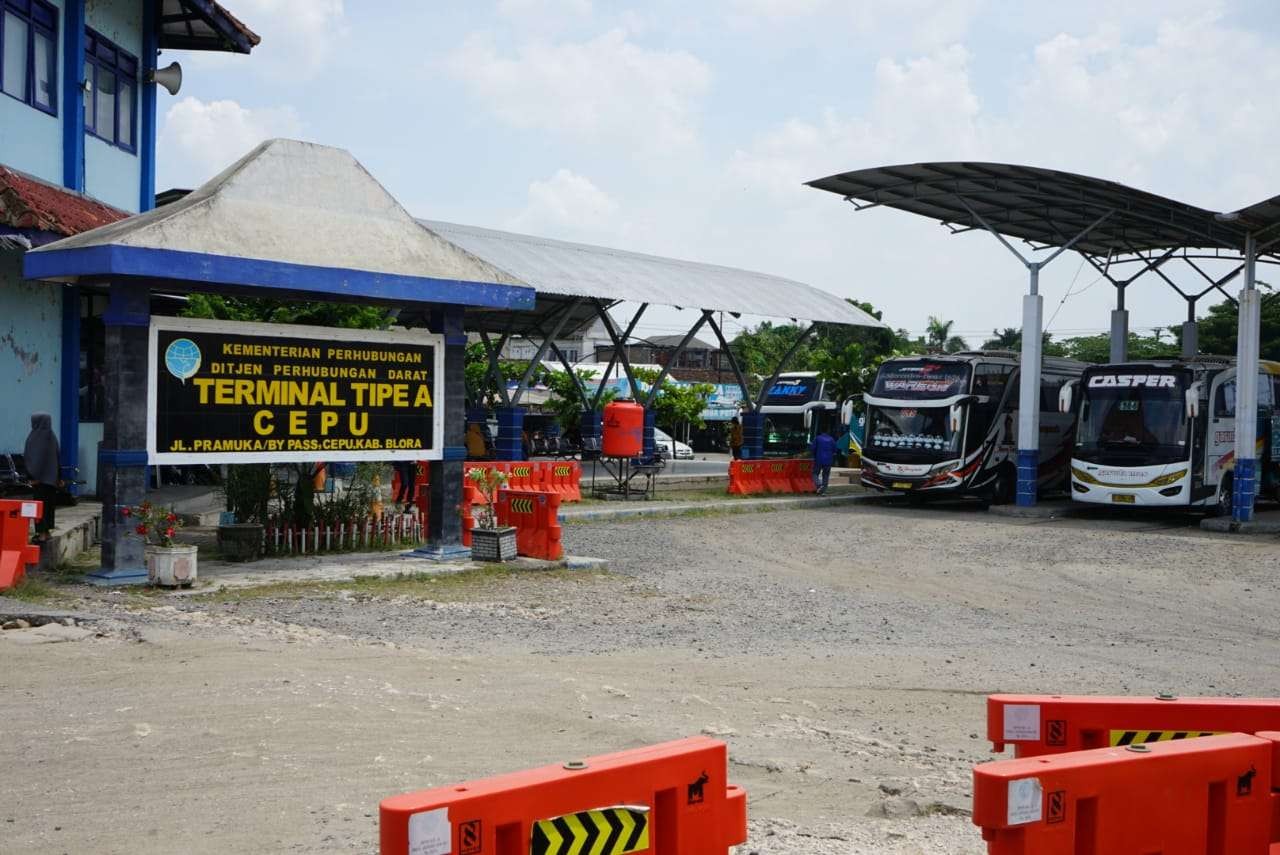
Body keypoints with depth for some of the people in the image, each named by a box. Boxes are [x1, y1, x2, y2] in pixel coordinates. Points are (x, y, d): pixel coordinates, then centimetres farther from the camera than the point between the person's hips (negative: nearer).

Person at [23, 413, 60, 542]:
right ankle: (46, 530, 17)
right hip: (51, 477, 9)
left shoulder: (40, 437, -14)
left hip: (40, 477, -9)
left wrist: (34, 477, -19)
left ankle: (42, 533, -8)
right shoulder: (51, 436, 10)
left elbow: (39, 457, -20)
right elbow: (56, 457, 14)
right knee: (48, 504, 12)